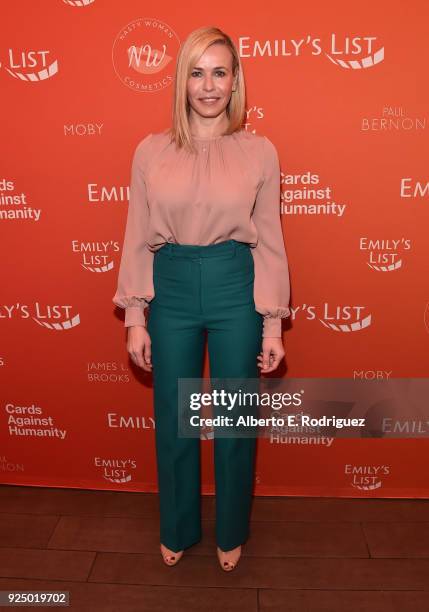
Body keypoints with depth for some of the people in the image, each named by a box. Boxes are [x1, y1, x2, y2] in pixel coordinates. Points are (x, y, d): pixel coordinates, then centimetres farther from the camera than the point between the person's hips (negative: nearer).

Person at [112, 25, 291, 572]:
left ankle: (230, 534, 39)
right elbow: (137, 239, 3)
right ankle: (178, 530, 40)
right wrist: (135, 319, 0)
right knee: (173, 420, 14)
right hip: (171, 288, 1)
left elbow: (270, 242, 0)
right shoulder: (151, 151, 1)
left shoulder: (260, 151, 0)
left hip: (235, 288, -1)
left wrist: (273, 325, -1)